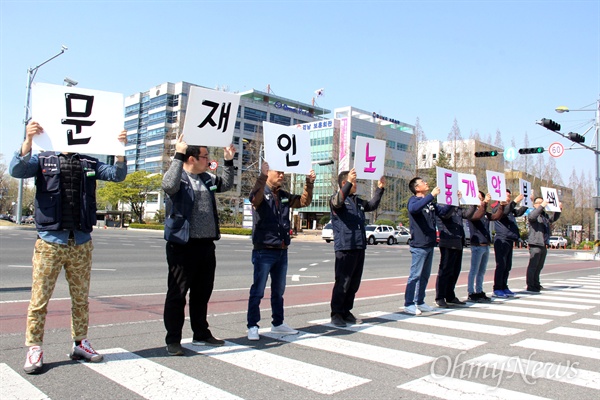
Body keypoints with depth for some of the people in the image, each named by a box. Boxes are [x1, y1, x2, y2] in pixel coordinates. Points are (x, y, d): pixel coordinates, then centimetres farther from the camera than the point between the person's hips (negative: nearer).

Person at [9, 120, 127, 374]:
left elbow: (117, 175, 0)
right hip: (50, 242, -2)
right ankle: (34, 349, 12)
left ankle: (80, 343, 22)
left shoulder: (89, 163, 11)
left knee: (81, 298, 11)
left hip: (81, 243, 3)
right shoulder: (43, 159, 6)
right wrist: (29, 140, -26)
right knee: (40, 299, 1)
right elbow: (17, 170, -10)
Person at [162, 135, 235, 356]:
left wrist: (229, 161, 17)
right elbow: (169, 185, -30)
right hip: (183, 245, -7)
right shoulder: (179, 177, -8)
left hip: (206, 245, 8)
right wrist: (178, 155, -27)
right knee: (177, 294, 2)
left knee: (202, 293, 16)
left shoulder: (206, 178, 13)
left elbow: (226, 184, 27)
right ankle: (173, 340, 12)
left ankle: (201, 335, 29)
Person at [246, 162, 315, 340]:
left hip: (282, 251, 7)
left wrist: (309, 184, -1)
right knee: (258, 291, -1)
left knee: (278, 290, 16)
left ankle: (277, 323, 28)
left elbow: (304, 201, 14)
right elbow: (255, 197, -29)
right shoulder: (261, 193, -6)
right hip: (264, 251, -6)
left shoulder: (284, 196, 13)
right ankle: (252, 326, 9)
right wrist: (262, 176, -44)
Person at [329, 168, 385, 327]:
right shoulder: (337, 198, -5)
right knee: (342, 282, -4)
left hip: (359, 248, 8)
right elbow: (338, 202, -28)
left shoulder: (357, 201, 19)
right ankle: (336, 314, 6)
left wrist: (380, 189, 21)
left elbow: (372, 205, 31)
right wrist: (349, 182, -39)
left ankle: (346, 312, 23)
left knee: (354, 283, 12)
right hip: (345, 248, -8)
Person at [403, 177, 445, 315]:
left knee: (425, 275, 12)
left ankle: (420, 302, 21)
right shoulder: (414, 200, -7)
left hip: (430, 245, 8)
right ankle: (408, 304, -3)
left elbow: (443, 210, 28)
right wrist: (432, 195, -32)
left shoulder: (429, 202, 17)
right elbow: (413, 208, -31)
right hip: (419, 245, -8)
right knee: (415, 275, -7)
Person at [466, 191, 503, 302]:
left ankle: (479, 292, 20)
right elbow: (477, 216, -26)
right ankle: (471, 293, 0)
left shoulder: (485, 213, 16)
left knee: (482, 271, 12)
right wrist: (484, 203, -34)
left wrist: (502, 205, -3)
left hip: (486, 245, 8)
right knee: (474, 270, -4)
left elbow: (496, 216, 8)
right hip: (477, 245, -8)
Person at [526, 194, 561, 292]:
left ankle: (536, 284, 23)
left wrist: (559, 209, 19)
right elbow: (532, 217, -26)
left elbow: (554, 218, 35)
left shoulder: (545, 215, 21)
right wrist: (541, 206, -29)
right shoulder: (532, 213, -3)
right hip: (535, 244, -8)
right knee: (533, 266, -8)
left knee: (539, 266, 15)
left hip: (544, 245, 8)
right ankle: (530, 286, -8)